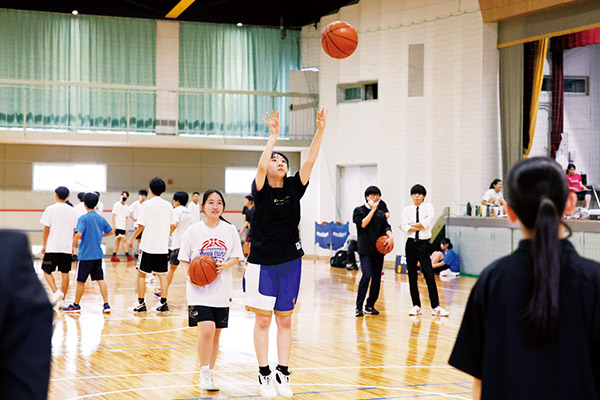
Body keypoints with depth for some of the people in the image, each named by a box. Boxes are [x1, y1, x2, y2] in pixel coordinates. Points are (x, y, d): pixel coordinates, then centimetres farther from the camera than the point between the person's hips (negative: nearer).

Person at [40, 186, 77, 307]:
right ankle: (62, 299, 11)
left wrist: (44, 245, 4)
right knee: (65, 273, 8)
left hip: (53, 247, -4)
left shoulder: (50, 209, -6)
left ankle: (56, 292, -13)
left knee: (47, 271, 7)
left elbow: (46, 229, -6)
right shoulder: (71, 210, 7)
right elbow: (73, 229, 12)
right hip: (67, 247, 4)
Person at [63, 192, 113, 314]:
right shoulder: (101, 218, 7)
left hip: (85, 255, -5)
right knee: (100, 280, 7)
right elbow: (110, 231, 18)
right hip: (98, 255, 5)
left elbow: (79, 234, -23)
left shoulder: (83, 218, -11)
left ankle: (76, 305, 17)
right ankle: (106, 305, 1)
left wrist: (73, 242, -6)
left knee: (81, 281, 6)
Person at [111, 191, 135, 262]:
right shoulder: (117, 205, -3)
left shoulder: (127, 207, 14)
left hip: (123, 227, 6)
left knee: (117, 241, 8)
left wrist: (126, 228, 11)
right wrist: (114, 226, -10)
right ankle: (128, 256, -14)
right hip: (118, 226, -6)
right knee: (124, 240, -12)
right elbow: (113, 216, -5)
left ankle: (114, 256, 11)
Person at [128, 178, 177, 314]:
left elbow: (141, 226, -10)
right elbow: (173, 226, 9)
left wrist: (132, 239, 3)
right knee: (162, 274, 8)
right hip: (163, 246, 4)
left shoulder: (146, 205, -8)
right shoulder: (168, 205, 5)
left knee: (141, 274, 7)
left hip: (148, 246, -4)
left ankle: (141, 303, 7)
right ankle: (163, 304, 3)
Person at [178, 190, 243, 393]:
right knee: (207, 329, -19)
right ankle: (204, 372, -1)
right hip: (200, 290, -3)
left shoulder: (230, 230, 4)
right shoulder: (193, 231, -1)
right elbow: (183, 260, 3)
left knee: (215, 335, 8)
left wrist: (225, 265, -13)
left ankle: (209, 374, 23)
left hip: (222, 290, 3)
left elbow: (236, 257, 8)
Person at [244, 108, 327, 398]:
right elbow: (261, 165, -26)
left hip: (289, 262, 3)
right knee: (262, 321, 2)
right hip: (263, 262, -3)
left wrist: (320, 130, -19)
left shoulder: (294, 187, 2)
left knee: (285, 321, 8)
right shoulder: (261, 189, -7)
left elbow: (310, 161, -10)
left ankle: (283, 373, 14)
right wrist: (274, 135, -28)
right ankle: (264, 375, 10)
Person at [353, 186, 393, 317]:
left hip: (379, 249, 5)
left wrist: (390, 237, -17)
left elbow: (386, 227, 4)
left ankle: (370, 305, 16)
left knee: (377, 278, 5)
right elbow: (363, 224, -12)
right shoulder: (359, 210, 4)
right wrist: (373, 210, -9)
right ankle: (359, 307, -12)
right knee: (367, 276, -18)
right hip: (365, 249, -5)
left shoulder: (381, 214, 16)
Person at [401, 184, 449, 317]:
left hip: (423, 243, -3)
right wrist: (421, 226, -13)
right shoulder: (407, 210, 7)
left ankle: (435, 307, -4)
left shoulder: (428, 207, 2)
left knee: (429, 276, -8)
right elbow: (405, 227, -6)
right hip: (411, 243, 3)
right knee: (412, 276, 6)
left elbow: (429, 222, -15)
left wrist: (412, 226, -8)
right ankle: (416, 306, 14)